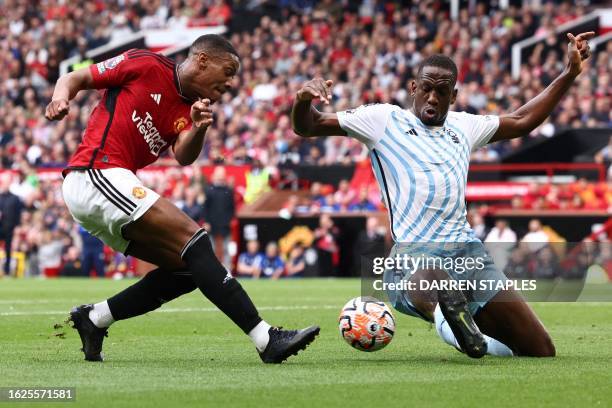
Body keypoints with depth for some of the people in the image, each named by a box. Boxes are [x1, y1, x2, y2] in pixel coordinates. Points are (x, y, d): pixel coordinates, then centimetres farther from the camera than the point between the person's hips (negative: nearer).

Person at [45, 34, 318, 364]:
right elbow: (75, 78, 2)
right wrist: (61, 98, -19)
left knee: (186, 267, 3)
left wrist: (199, 129, -22)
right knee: (194, 239, -17)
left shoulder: (188, 110, 17)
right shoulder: (145, 65, -1)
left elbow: (184, 156, -2)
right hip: (97, 175, -9)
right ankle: (266, 338, -24)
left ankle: (94, 318, 8)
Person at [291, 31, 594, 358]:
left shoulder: (463, 126, 27)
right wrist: (303, 100, -14)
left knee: (541, 351, 2)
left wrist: (570, 73, 34)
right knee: (433, 280, -50)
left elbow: (523, 120, 38)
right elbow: (307, 127, 9)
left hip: (468, 253, 8)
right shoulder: (384, 120, 12)